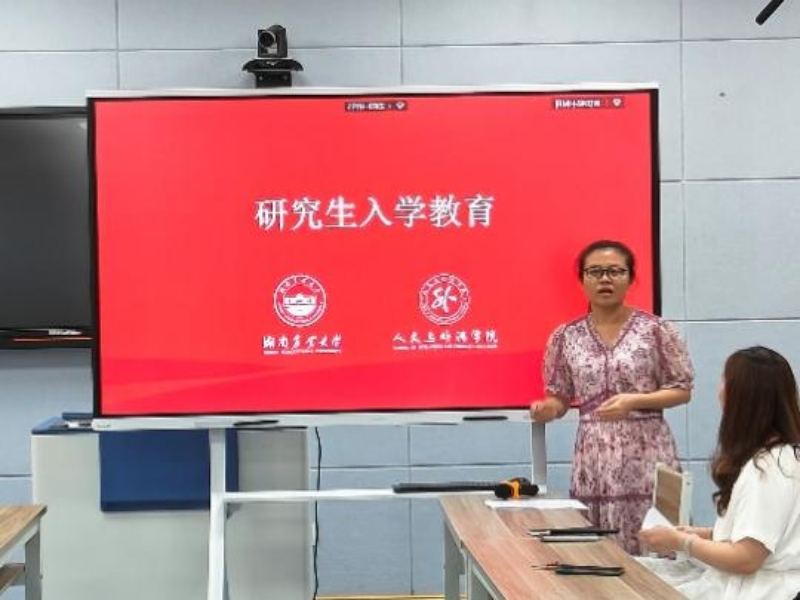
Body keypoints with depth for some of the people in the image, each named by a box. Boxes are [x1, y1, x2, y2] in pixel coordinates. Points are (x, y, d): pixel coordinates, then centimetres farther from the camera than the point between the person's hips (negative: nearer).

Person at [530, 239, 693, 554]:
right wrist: (546, 409, -11)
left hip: (646, 456, -2)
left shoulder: (656, 329, -2)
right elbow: (559, 398, 11)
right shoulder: (566, 337, 5)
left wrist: (633, 401, -14)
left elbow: (682, 390, 1)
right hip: (592, 459, 2)